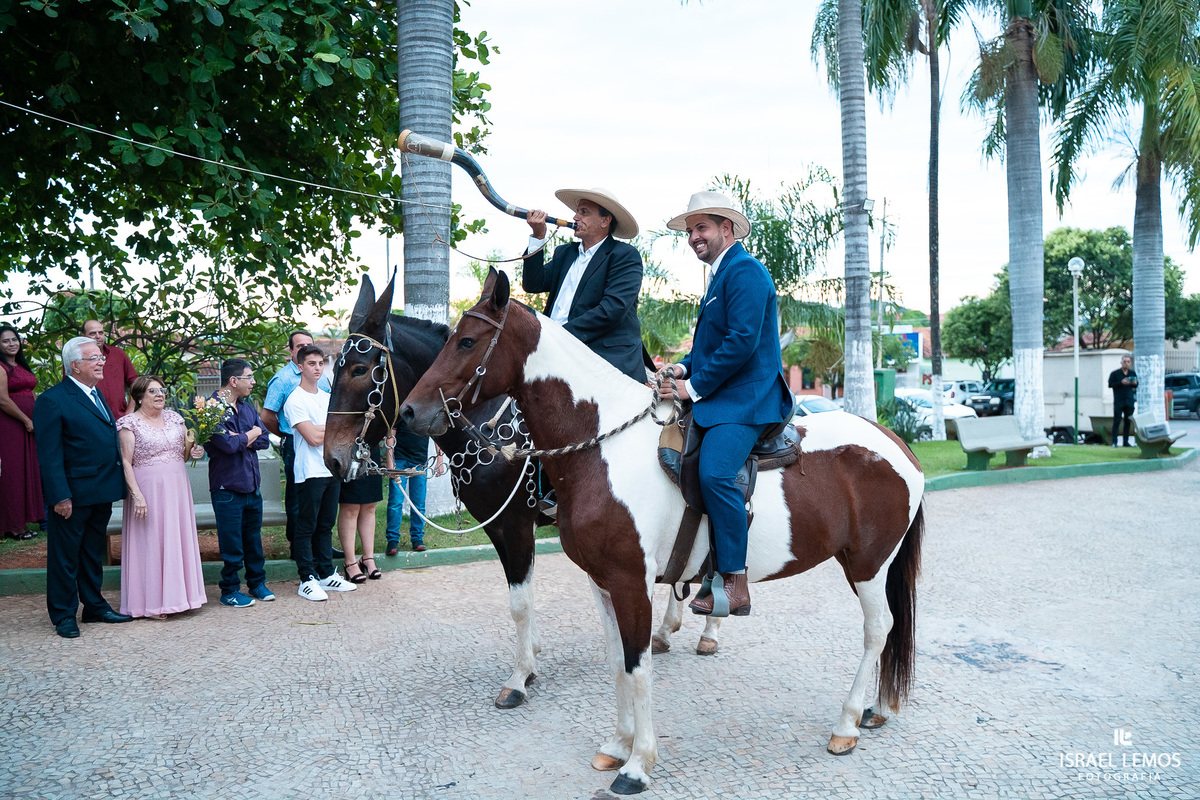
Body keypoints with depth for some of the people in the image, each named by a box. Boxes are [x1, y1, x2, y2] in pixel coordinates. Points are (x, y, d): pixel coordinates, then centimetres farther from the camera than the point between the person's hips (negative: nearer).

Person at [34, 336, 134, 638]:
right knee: (65, 556, 6)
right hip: (73, 495, -8)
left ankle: (94, 606, 29)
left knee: (93, 554, 18)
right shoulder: (52, 400, -12)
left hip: (102, 493, 8)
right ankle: (63, 615, 17)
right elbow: (49, 455, -16)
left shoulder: (96, 394, 14)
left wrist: (115, 485, 12)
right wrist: (60, 496, -21)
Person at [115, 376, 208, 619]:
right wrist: (136, 494, -18)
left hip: (177, 487, 5)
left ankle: (178, 595, 19)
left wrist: (193, 452, -5)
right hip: (148, 488, -5)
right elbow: (126, 462, -10)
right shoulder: (130, 423, -5)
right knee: (151, 542, 0)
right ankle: (152, 603, 8)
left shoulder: (174, 418, 10)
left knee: (178, 540, 9)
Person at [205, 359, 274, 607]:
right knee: (232, 543, 2)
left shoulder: (247, 406, 12)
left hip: (252, 484, 7)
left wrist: (240, 439, -13)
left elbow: (264, 440, 4)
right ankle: (229, 591, 15)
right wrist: (252, 433, -6)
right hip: (227, 487, -7)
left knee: (254, 539, 16)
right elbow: (229, 445, -22)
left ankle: (257, 584, 28)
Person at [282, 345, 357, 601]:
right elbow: (313, 438, -16)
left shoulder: (327, 397, 15)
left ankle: (326, 574, 21)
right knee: (307, 527, 0)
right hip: (310, 472, -7)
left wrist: (322, 430, -7)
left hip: (332, 470, 7)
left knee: (326, 525, 13)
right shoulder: (295, 400, -9)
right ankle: (307, 580, 7)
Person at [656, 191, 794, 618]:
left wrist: (695, 386, -16)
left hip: (743, 400, -11)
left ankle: (735, 583, -20)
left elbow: (742, 342, -19)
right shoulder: (721, 274, 23)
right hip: (718, 397, 11)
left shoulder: (744, 270, -9)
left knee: (714, 472, -27)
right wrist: (685, 368, 6)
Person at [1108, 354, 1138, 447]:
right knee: (1116, 421, -5)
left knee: (1128, 422, 5)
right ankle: (1114, 442, -1)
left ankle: (1126, 441, 11)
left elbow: (1136, 386, 17)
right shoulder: (1114, 373, 0)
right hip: (1118, 401, -4)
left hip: (1129, 401, 4)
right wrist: (1121, 383, -18)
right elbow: (1110, 384, -6)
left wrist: (1135, 383, -6)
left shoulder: (1133, 373, 11)